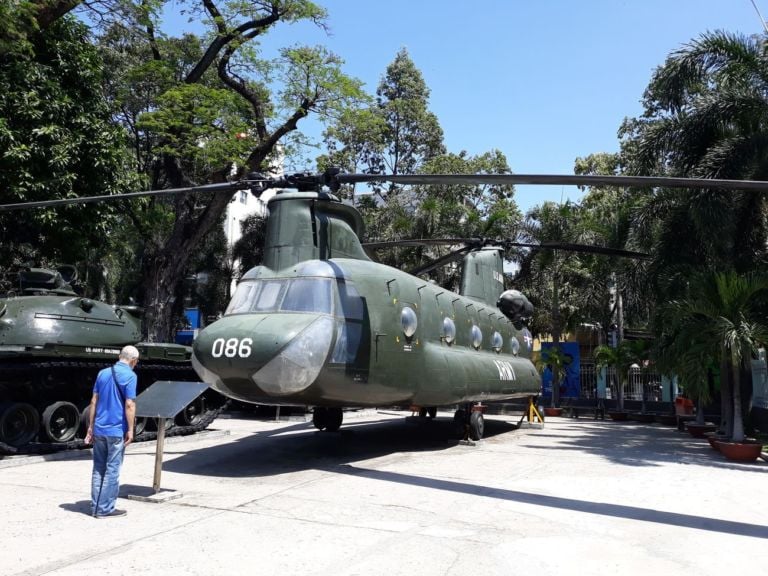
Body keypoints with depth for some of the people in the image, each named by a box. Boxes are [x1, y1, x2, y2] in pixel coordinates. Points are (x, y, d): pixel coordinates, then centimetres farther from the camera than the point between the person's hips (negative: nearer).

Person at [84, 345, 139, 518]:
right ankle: (105, 508, 8)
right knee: (112, 470, 3)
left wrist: (91, 426, 14)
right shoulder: (129, 376, -11)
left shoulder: (103, 373, 9)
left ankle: (96, 507, 19)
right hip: (117, 430, -6)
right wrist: (130, 430, -11)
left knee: (98, 469, 14)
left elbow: (94, 401, 10)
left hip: (99, 429, 6)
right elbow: (129, 404, -16)